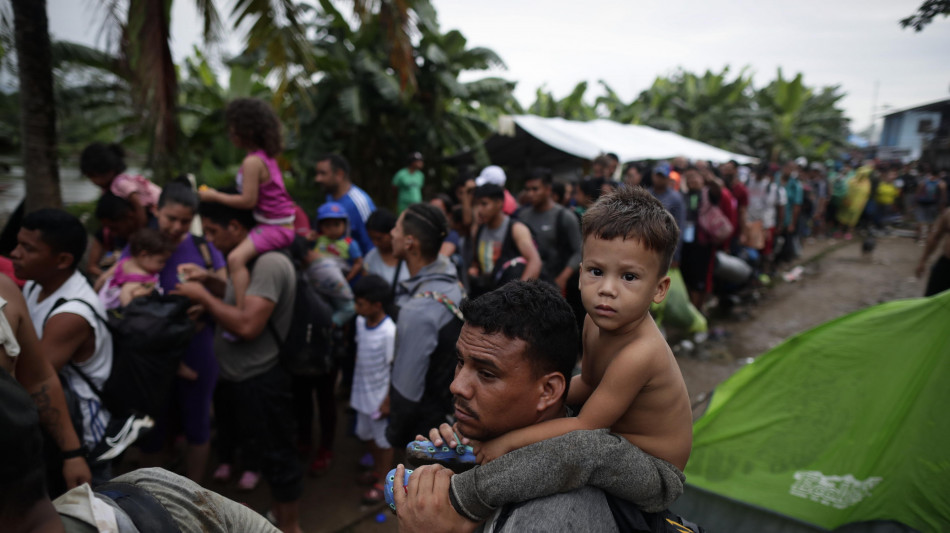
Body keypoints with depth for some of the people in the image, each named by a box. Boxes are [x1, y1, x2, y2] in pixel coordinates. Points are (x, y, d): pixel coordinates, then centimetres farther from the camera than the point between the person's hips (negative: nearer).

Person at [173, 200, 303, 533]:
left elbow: (248, 325, -29)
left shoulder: (270, 263, -23)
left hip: (260, 381, -10)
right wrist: (210, 284, 3)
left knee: (277, 457, 5)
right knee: (268, 452, 23)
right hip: (240, 377, 10)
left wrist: (203, 296, -18)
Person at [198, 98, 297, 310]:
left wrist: (215, 196, -10)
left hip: (273, 227, -11)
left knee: (236, 258, -22)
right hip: (283, 223, 11)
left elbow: (248, 200, -21)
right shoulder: (267, 155, 9)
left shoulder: (252, 162, -19)